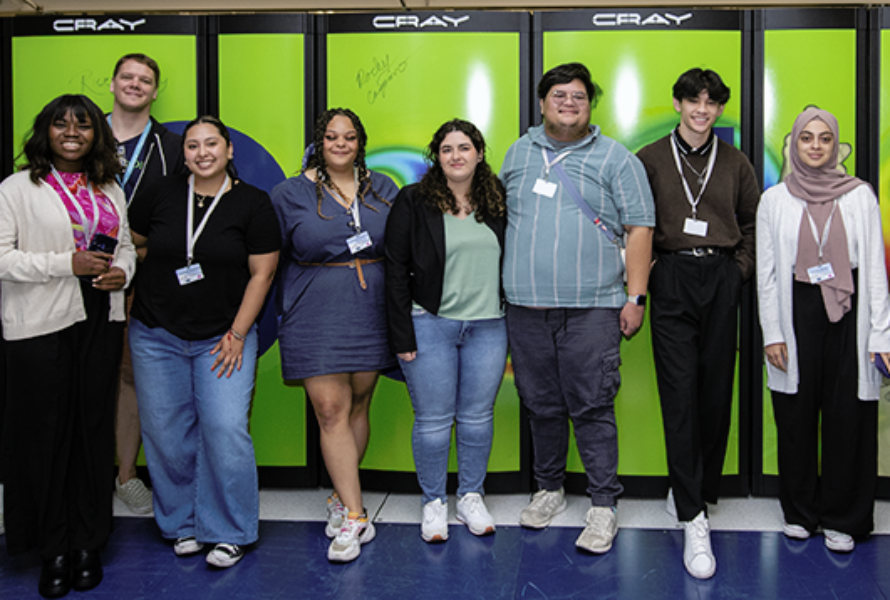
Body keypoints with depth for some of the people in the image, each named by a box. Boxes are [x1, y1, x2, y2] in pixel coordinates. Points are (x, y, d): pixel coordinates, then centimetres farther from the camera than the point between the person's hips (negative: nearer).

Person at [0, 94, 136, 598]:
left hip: (100, 321, 4)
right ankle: (53, 549, 15)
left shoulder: (109, 190, 15)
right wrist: (68, 263, -17)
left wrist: (122, 271, -2)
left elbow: (126, 245, 21)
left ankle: (88, 543, 19)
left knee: (94, 429, 7)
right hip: (41, 325, -4)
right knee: (47, 433, 1)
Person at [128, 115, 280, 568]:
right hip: (157, 334, 3)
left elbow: (262, 273, -5)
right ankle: (183, 524, 24)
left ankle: (229, 532, 7)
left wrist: (237, 334, -8)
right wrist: (164, 257, 1)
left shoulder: (253, 203, -3)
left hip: (225, 336, -2)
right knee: (166, 433, 5)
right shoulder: (160, 195, 3)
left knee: (225, 430, -10)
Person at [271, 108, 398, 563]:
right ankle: (354, 516, -3)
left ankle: (341, 498, 24)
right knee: (331, 412, -7)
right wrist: (287, 308, 0)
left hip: (371, 316, 3)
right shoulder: (290, 193, 3)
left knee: (357, 407, 8)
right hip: (316, 317, -2)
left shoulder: (382, 189, 10)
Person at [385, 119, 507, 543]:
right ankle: (433, 502, 20)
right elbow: (396, 270, -4)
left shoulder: (497, 202, 9)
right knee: (433, 419, 4)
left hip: (488, 327, 3)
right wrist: (402, 335, -8)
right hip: (430, 326, -3)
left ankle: (471, 497, 26)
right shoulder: (412, 202, -1)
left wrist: (513, 323, 7)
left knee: (477, 416, 10)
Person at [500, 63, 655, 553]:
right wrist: (496, 287, 15)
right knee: (541, 406, 12)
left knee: (592, 408, -2)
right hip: (525, 307, 4)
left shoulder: (615, 158, 4)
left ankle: (603, 505, 9)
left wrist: (635, 297, -6)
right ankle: (549, 489, 29)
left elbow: (639, 227, 0)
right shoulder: (519, 153, 14)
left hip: (591, 309, -3)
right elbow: (498, 215, 21)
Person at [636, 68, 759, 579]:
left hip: (722, 281, 3)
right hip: (672, 281, -2)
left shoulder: (735, 163, 11)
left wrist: (740, 269, 6)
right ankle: (694, 520, -5)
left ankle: (694, 494, 23)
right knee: (680, 396, -8)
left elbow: (754, 222, 18)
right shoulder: (650, 159, 5)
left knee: (717, 394, 5)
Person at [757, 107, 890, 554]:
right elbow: (766, 273, 6)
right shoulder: (774, 200, 6)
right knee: (796, 415, 6)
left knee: (849, 416, 1)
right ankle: (800, 512, 22)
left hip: (849, 314, 0)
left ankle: (842, 519, 16)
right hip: (796, 313, 1)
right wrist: (772, 332, -1)